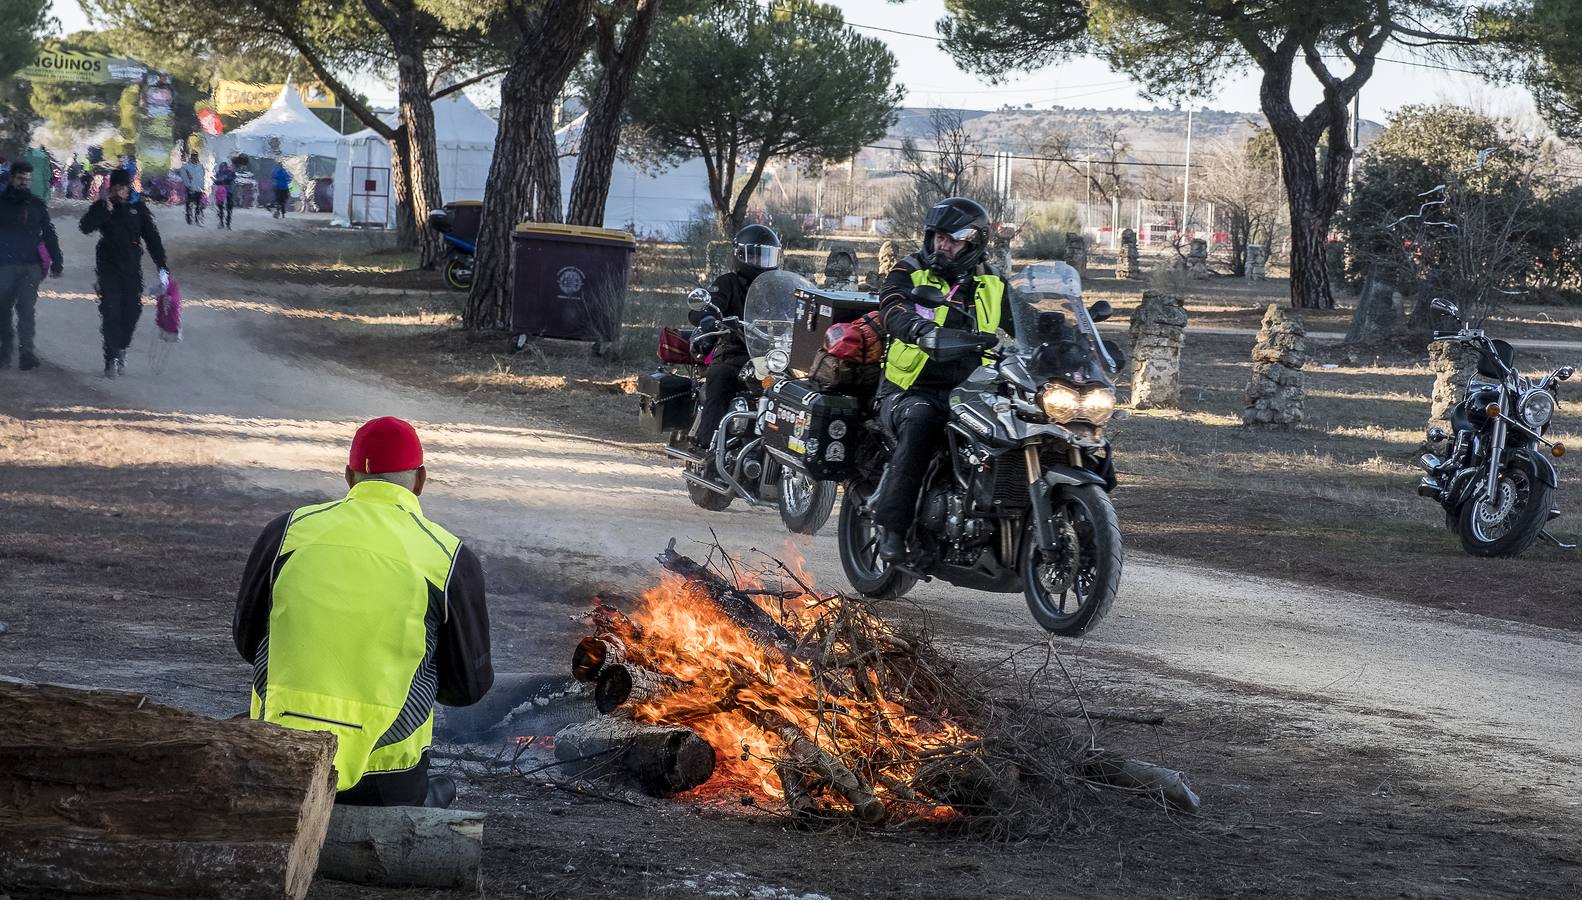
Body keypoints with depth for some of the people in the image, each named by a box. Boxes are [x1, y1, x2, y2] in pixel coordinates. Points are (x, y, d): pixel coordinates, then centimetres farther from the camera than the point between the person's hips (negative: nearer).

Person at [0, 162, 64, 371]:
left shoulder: (37, 205, 9)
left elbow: (49, 235, 12)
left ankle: (27, 352, -13)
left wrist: (57, 263, 7)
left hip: (30, 266, 0)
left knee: (26, 309, -10)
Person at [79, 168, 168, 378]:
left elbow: (152, 237, 6)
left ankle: (121, 348, 20)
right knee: (111, 312, -7)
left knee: (132, 310, -1)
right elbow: (86, 227, -14)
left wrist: (162, 266, -1)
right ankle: (111, 358, -4)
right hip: (108, 268, -2)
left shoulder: (138, 208, 5)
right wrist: (105, 209, -23)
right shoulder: (101, 206, 1)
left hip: (132, 267, 2)